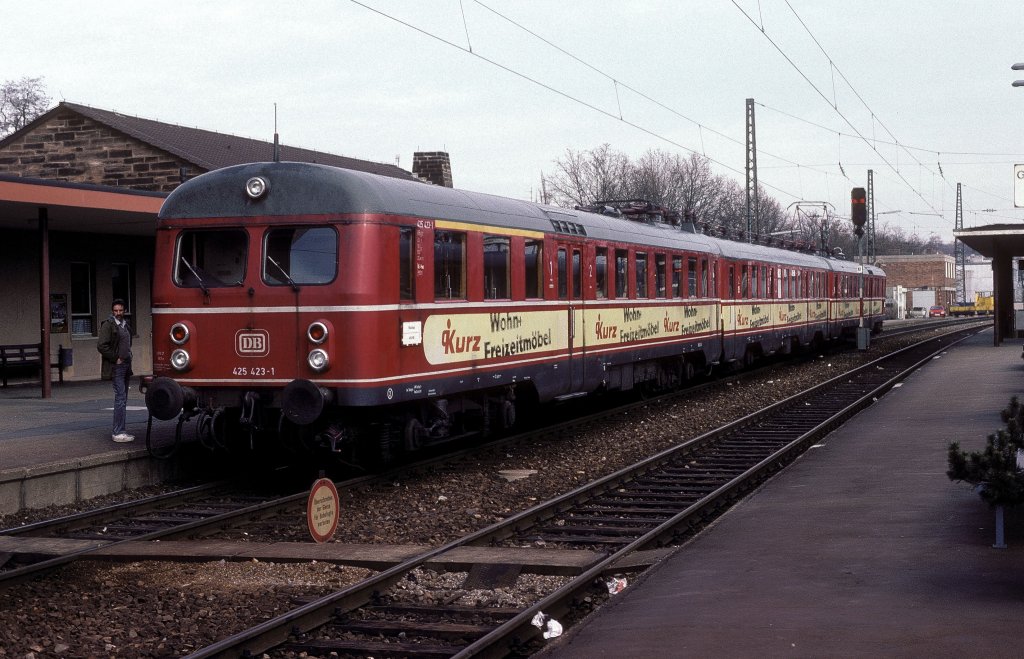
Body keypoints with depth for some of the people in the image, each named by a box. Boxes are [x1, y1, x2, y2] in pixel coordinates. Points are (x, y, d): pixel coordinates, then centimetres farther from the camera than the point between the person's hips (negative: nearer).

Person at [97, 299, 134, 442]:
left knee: (123, 399, 9)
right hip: (116, 367, -8)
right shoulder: (108, 325, -9)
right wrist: (116, 359, -15)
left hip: (126, 365, 8)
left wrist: (128, 358, 15)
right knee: (120, 398, -12)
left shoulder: (125, 325, 16)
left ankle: (119, 431, 14)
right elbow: (101, 345, -17)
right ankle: (118, 433, -13)